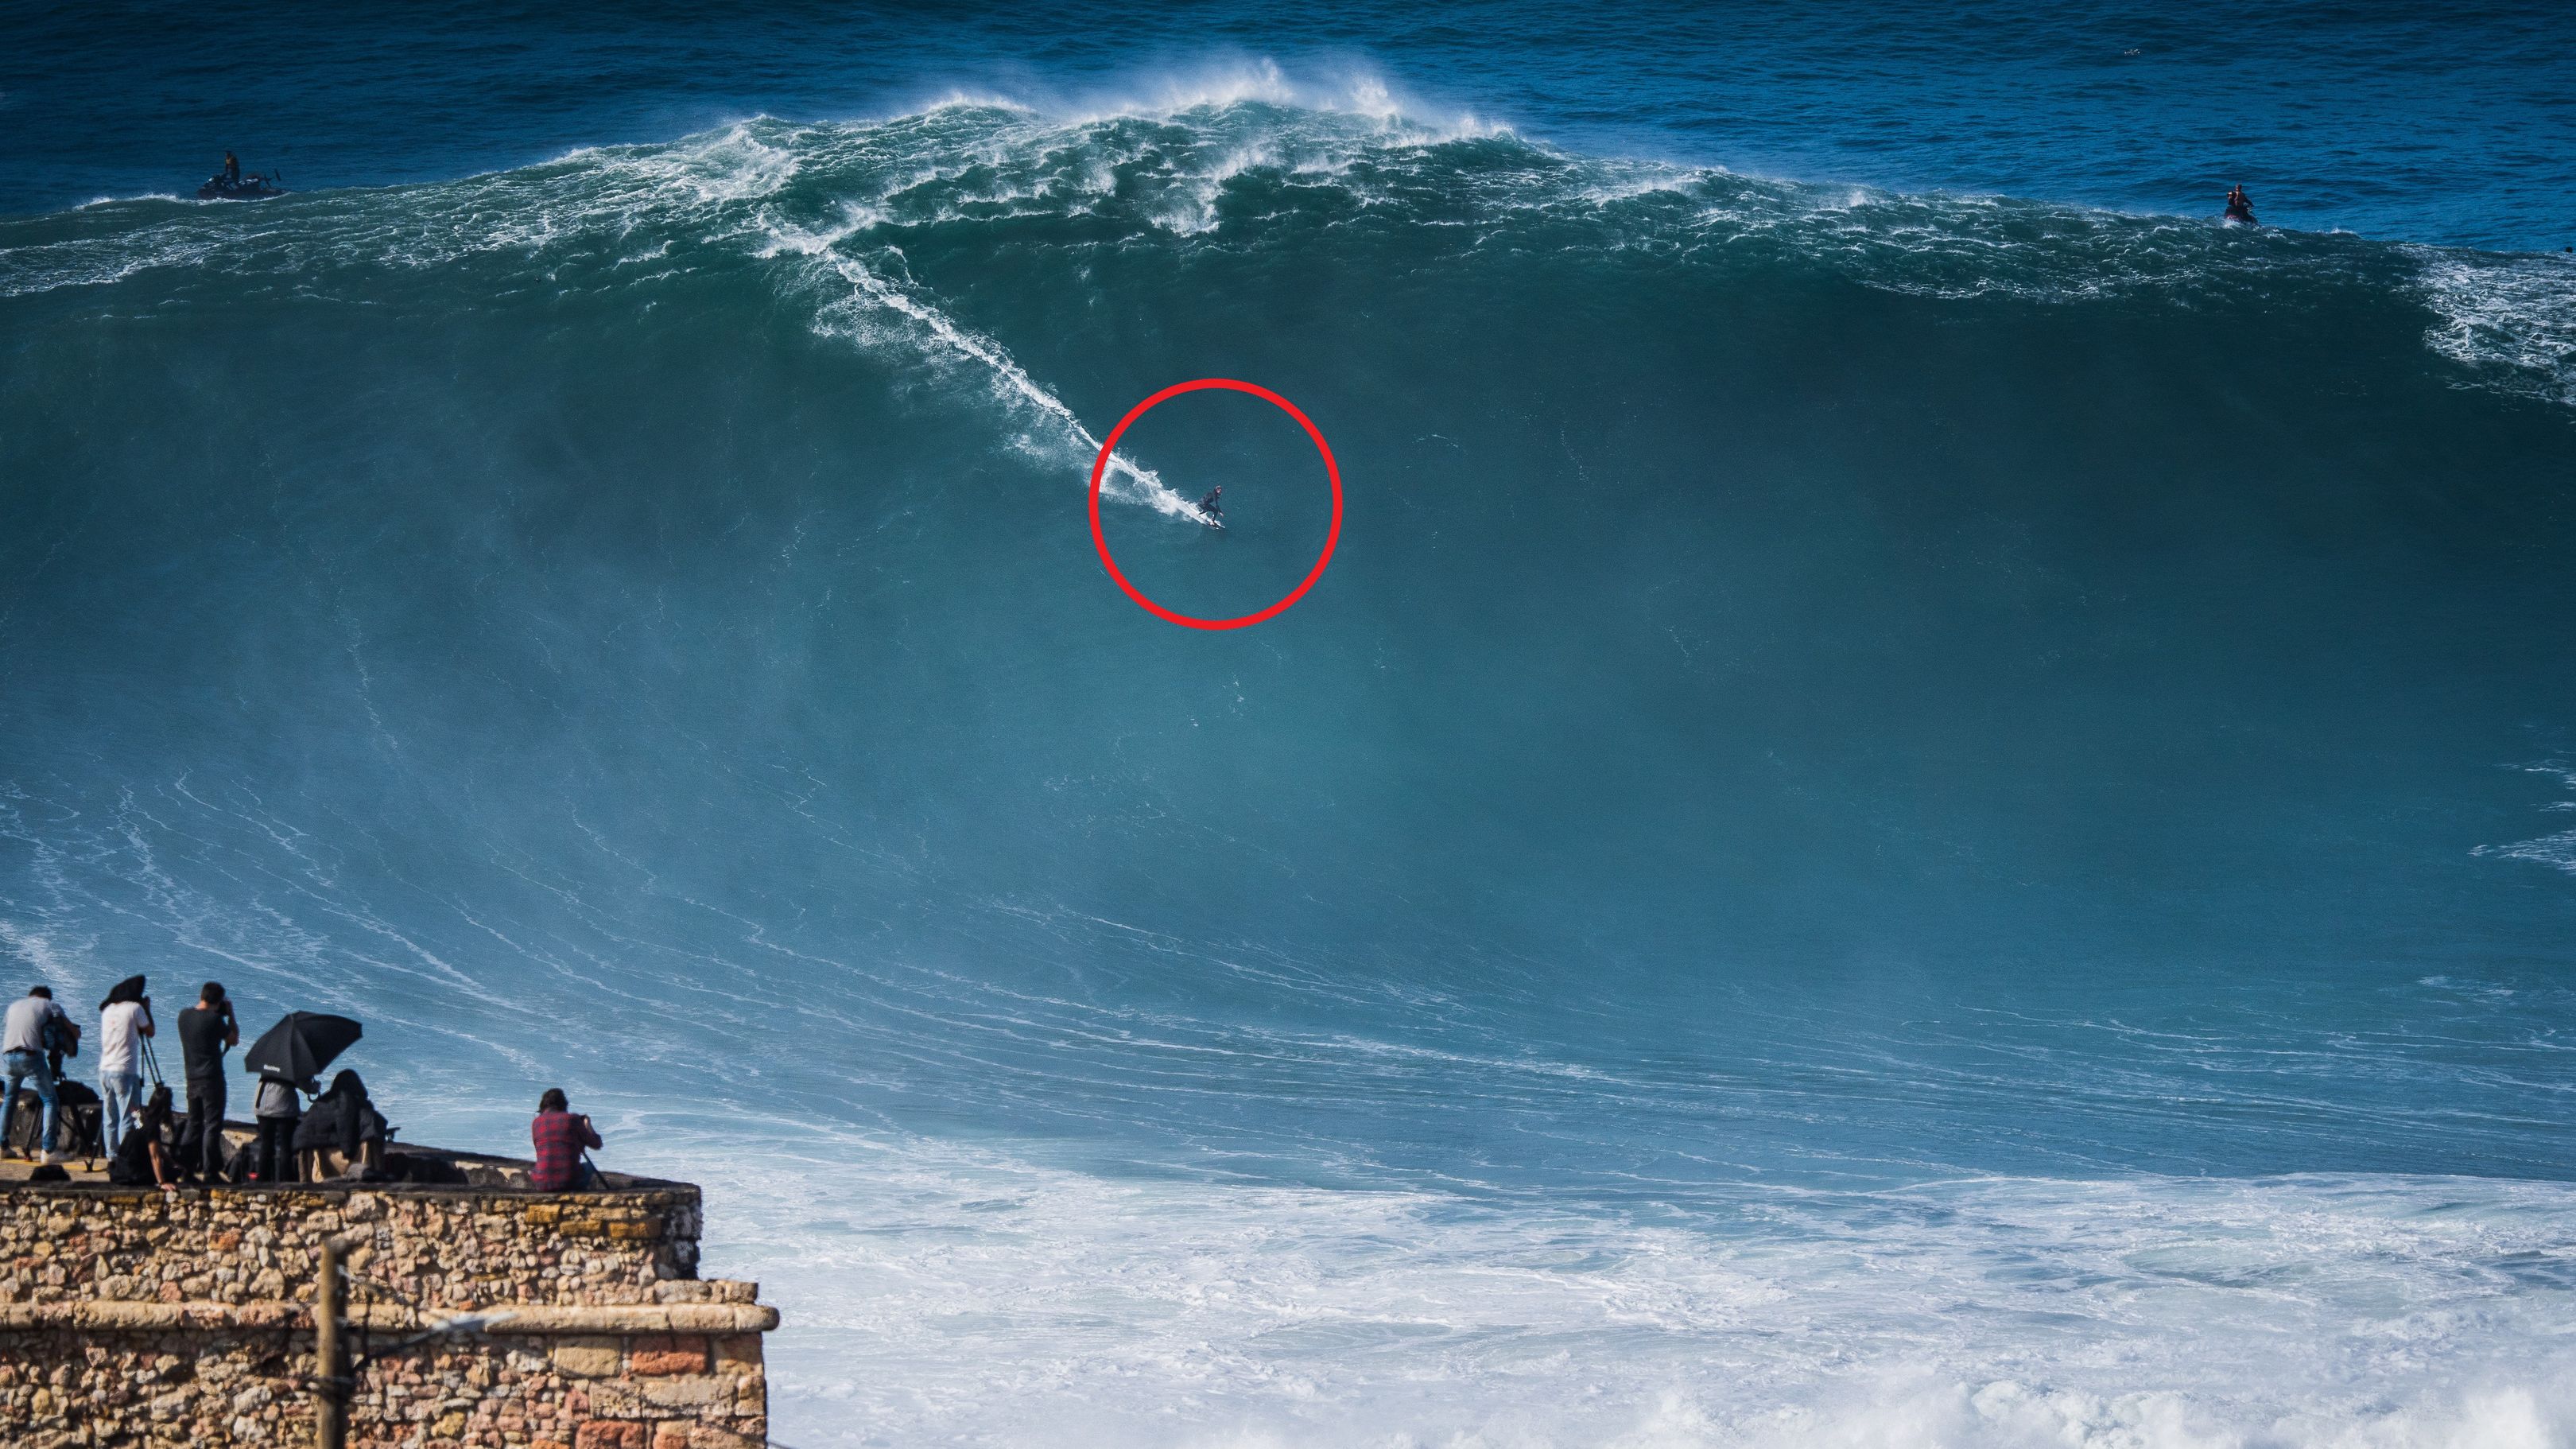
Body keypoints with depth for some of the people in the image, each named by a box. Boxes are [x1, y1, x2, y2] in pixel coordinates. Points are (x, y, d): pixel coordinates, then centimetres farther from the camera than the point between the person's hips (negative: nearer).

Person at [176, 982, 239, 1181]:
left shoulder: (184, 1016, 4)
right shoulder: (214, 1019, -15)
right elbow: (234, 1040, -3)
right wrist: (230, 1014, 5)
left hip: (192, 1078, 6)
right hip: (212, 1078, -6)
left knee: (193, 1123, 15)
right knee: (213, 1124, -2)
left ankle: (185, 1168, 15)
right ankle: (210, 1171, -4)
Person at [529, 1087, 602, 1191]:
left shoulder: (536, 1123, 6)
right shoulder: (572, 1119, -1)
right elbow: (596, 1144, 10)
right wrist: (587, 1124, 28)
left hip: (543, 1185, 2)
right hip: (570, 1182, -2)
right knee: (587, 1166, 33)